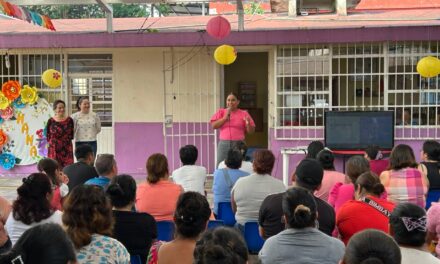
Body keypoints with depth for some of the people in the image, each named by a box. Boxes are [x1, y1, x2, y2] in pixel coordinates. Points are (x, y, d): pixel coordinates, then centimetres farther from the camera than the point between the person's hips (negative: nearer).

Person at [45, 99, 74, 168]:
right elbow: (48, 136, 5)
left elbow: (72, 134, 8)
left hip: (67, 149, 1)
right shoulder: (51, 121, -1)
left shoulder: (69, 120, 2)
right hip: (54, 149, -1)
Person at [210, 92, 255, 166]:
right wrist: (225, 117, -6)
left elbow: (251, 131, 6)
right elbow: (214, 126, 1)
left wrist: (248, 123, -14)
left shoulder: (244, 113, 7)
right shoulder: (221, 112, 11)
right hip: (224, 144, 1)